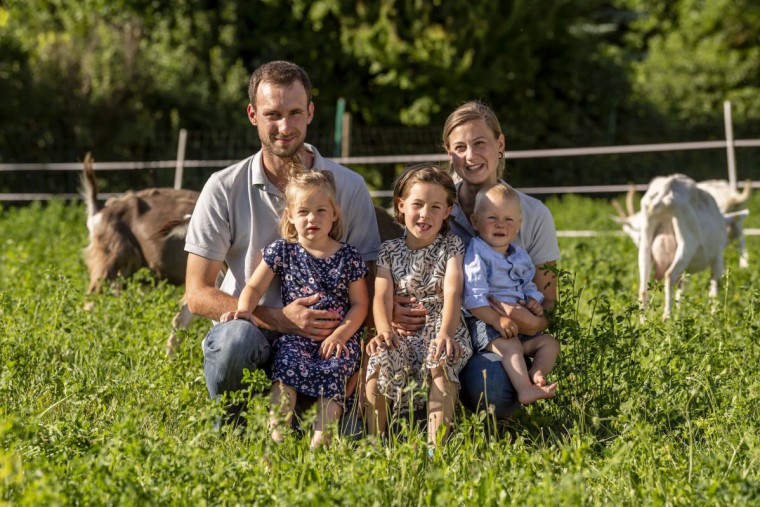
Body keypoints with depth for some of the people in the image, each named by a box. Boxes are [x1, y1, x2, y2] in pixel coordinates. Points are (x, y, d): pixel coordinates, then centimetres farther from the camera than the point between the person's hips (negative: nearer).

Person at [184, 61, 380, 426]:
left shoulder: (349, 187, -2)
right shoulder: (225, 189, -5)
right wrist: (278, 319, -23)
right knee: (235, 339, -36)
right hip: (251, 330, -1)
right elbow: (197, 294, -8)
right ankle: (225, 422, -4)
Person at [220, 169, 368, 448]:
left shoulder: (348, 257, 6)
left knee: (334, 370, -28)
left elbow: (359, 304, 6)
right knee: (288, 362, -29)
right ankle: (277, 430, -35)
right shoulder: (282, 251, 9)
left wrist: (340, 334, -9)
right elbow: (254, 287, 11)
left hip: (338, 338, -1)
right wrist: (244, 309, -11)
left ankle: (321, 436, -35)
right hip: (295, 335, 1)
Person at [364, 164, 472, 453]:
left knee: (442, 361, -36)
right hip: (400, 333, 2)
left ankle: (436, 445, -39)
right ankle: (374, 441, -22)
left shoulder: (451, 247, 6)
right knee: (379, 359, -31)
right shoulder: (390, 250, 12)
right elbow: (382, 296, -3)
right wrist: (384, 330, -25)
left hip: (440, 329, -2)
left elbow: (452, 292, -12)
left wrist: (446, 333, -31)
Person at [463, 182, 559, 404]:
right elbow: (474, 298, -17)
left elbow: (528, 286, 27)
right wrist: (497, 320, -26)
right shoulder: (477, 254, -9)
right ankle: (525, 389, -49)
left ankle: (536, 374, -25)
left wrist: (533, 301, 2)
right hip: (486, 325, -9)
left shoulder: (520, 256, 16)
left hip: (520, 325, 9)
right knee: (511, 345, -33)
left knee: (550, 343, -1)